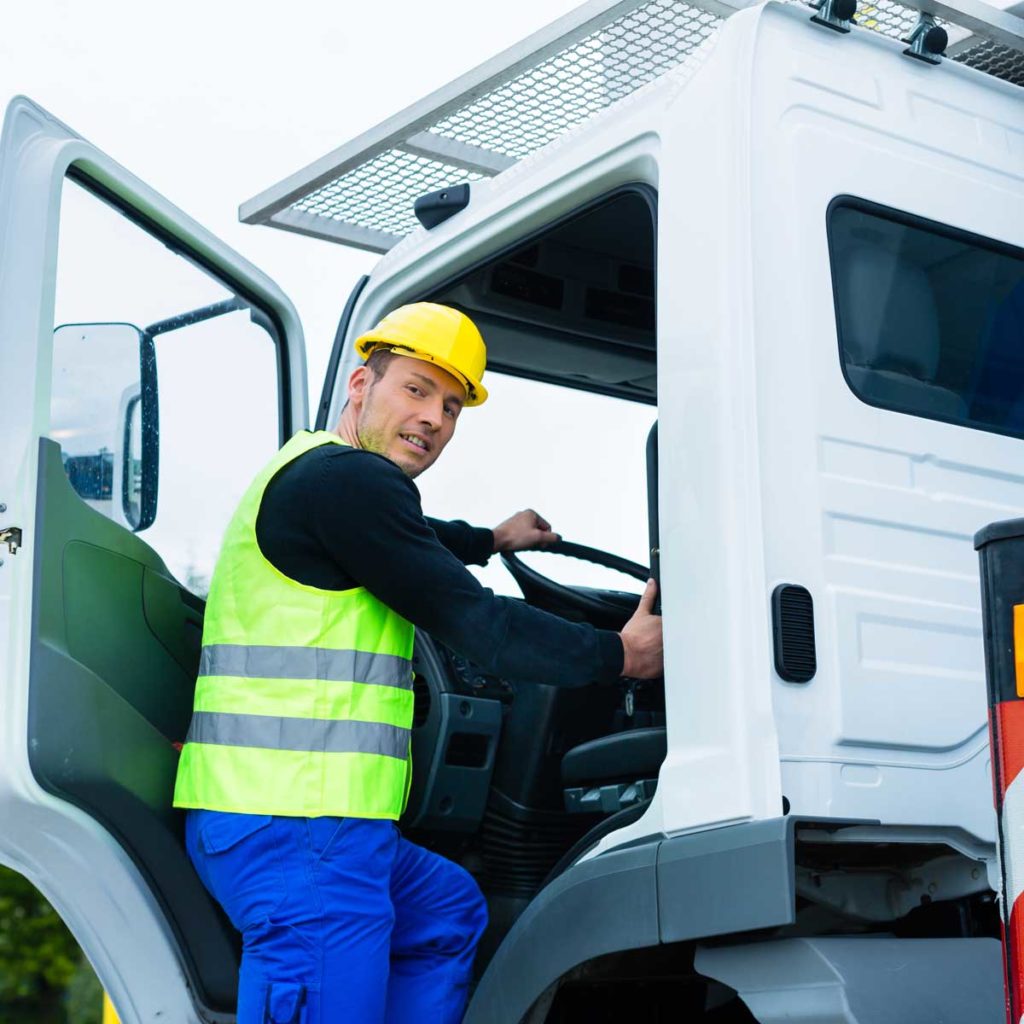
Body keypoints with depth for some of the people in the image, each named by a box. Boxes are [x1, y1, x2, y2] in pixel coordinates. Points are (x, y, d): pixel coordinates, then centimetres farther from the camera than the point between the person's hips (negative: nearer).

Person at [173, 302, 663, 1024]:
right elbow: (474, 625, -14)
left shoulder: (317, 472, 20)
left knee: (451, 912, 28)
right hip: (294, 828, -11)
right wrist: (620, 655, -3)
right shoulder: (348, 478, -14)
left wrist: (491, 540, 58)